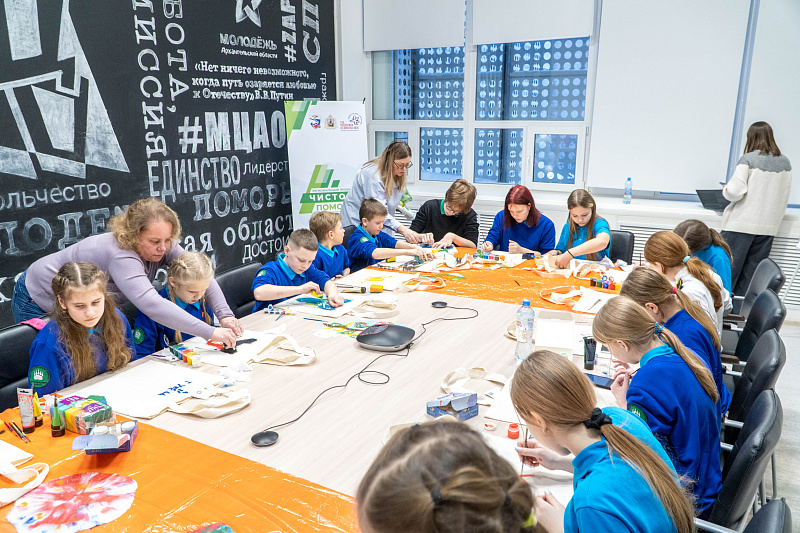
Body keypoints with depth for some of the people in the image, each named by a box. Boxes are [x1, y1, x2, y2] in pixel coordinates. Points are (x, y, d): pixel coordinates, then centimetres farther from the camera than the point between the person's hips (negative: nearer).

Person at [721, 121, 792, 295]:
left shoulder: (748, 159, -9)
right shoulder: (785, 163, 8)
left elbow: (735, 191, -16)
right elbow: (783, 196, 14)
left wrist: (725, 189, 5)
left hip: (741, 224, -5)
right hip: (768, 227, 5)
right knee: (752, 273, 10)